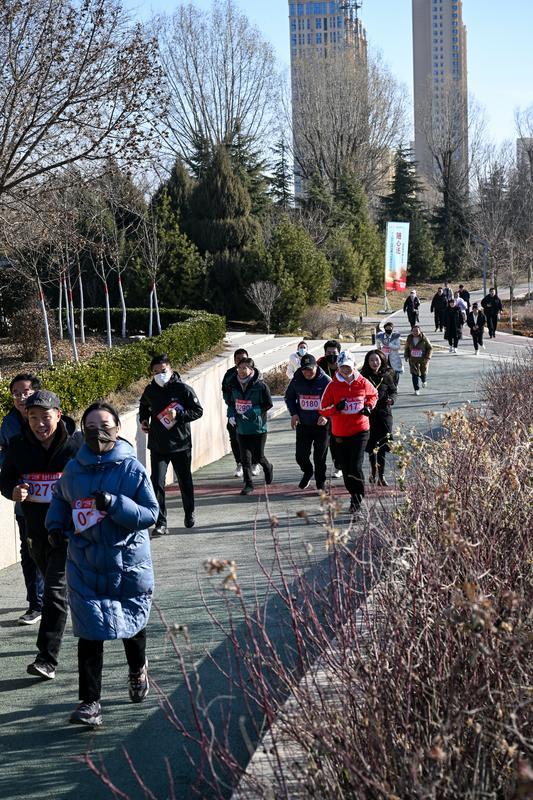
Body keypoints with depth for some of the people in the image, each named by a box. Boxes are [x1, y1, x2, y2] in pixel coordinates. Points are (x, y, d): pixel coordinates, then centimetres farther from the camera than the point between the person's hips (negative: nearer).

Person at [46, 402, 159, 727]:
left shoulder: (133, 469, -11)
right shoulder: (74, 469, -1)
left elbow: (151, 514, -13)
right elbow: (60, 498, 18)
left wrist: (115, 504, -26)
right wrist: (56, 524, 1)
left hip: (128, 561, -1)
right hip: (85, 565, 1)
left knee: (132, 622, 18)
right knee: (90, 633, -5)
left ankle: (138, 670, 49)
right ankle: (90, 701, 3)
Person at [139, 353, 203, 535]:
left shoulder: (183, 389, -10)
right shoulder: (149, 391, 1)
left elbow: (198, 411, -8)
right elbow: (144, 407, 23)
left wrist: (178, 414, -21)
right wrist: (144, 420, 5)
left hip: (181, 445, -2)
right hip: (157, 446, 2)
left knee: (185, 482, 14)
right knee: (157, 483, -8)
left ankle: (189, 514, 38)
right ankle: (160, 523, -3)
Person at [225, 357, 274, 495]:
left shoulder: (260, 385, -12)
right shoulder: (233, 385, 2)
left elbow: (268, 404, -10)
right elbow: (230, 402, 16)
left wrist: (251, 413, -19)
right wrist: (231, 415, -3)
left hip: (258, 428, -4)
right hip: (241, 428, 4)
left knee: (258, 456, 4)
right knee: (245, 457, 1)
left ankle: (268, 468, 37)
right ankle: (248, 484, 11)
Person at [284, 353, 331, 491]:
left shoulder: (326, 381, -11)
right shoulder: (297, 381, -4)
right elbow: (289, 397, 12)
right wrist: (293, 413, -1)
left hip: (321, 424, -2)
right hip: (303, 424, 2)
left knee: (320, 456, 5)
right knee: (301, 455, 3)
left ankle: (321, 481, 24)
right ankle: (307, 472, 34)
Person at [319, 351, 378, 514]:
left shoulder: (363, 383, 0)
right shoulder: (333, 386, -3)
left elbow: (373, 395, 20)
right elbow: (323, 409, 0)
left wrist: (368, 407, 1)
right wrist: (336, 407, -19)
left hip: (360, 430, -2)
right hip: (340, 432, 2)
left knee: (356, 466, -13)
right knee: (346, 469, 9)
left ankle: (358, 497, 3)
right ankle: (354, 495, 28)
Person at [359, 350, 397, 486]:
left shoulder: (387, 376, 1)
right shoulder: (363, 377, -2)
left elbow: (393, 390, 11)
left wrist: (391, 399, -10)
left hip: (384, 414, 1)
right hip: (368, 414, -1)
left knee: (382, 445, 0)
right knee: (371, 444, 3)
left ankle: (381, 474, 10)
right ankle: (374, 471, 22)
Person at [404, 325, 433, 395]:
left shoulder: (424, 338, -10)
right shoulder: (409, 338, 0)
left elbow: (430, 348, -5)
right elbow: (406, 348, 14)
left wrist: (427, 357, -12)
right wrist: (406, 356, 3)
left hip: (423, 359, -2)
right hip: (413, 359, 2)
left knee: (423, 372, 11)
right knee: (414, 374, -3)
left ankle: (424, 381, 47)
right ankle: (416, 389, 5)